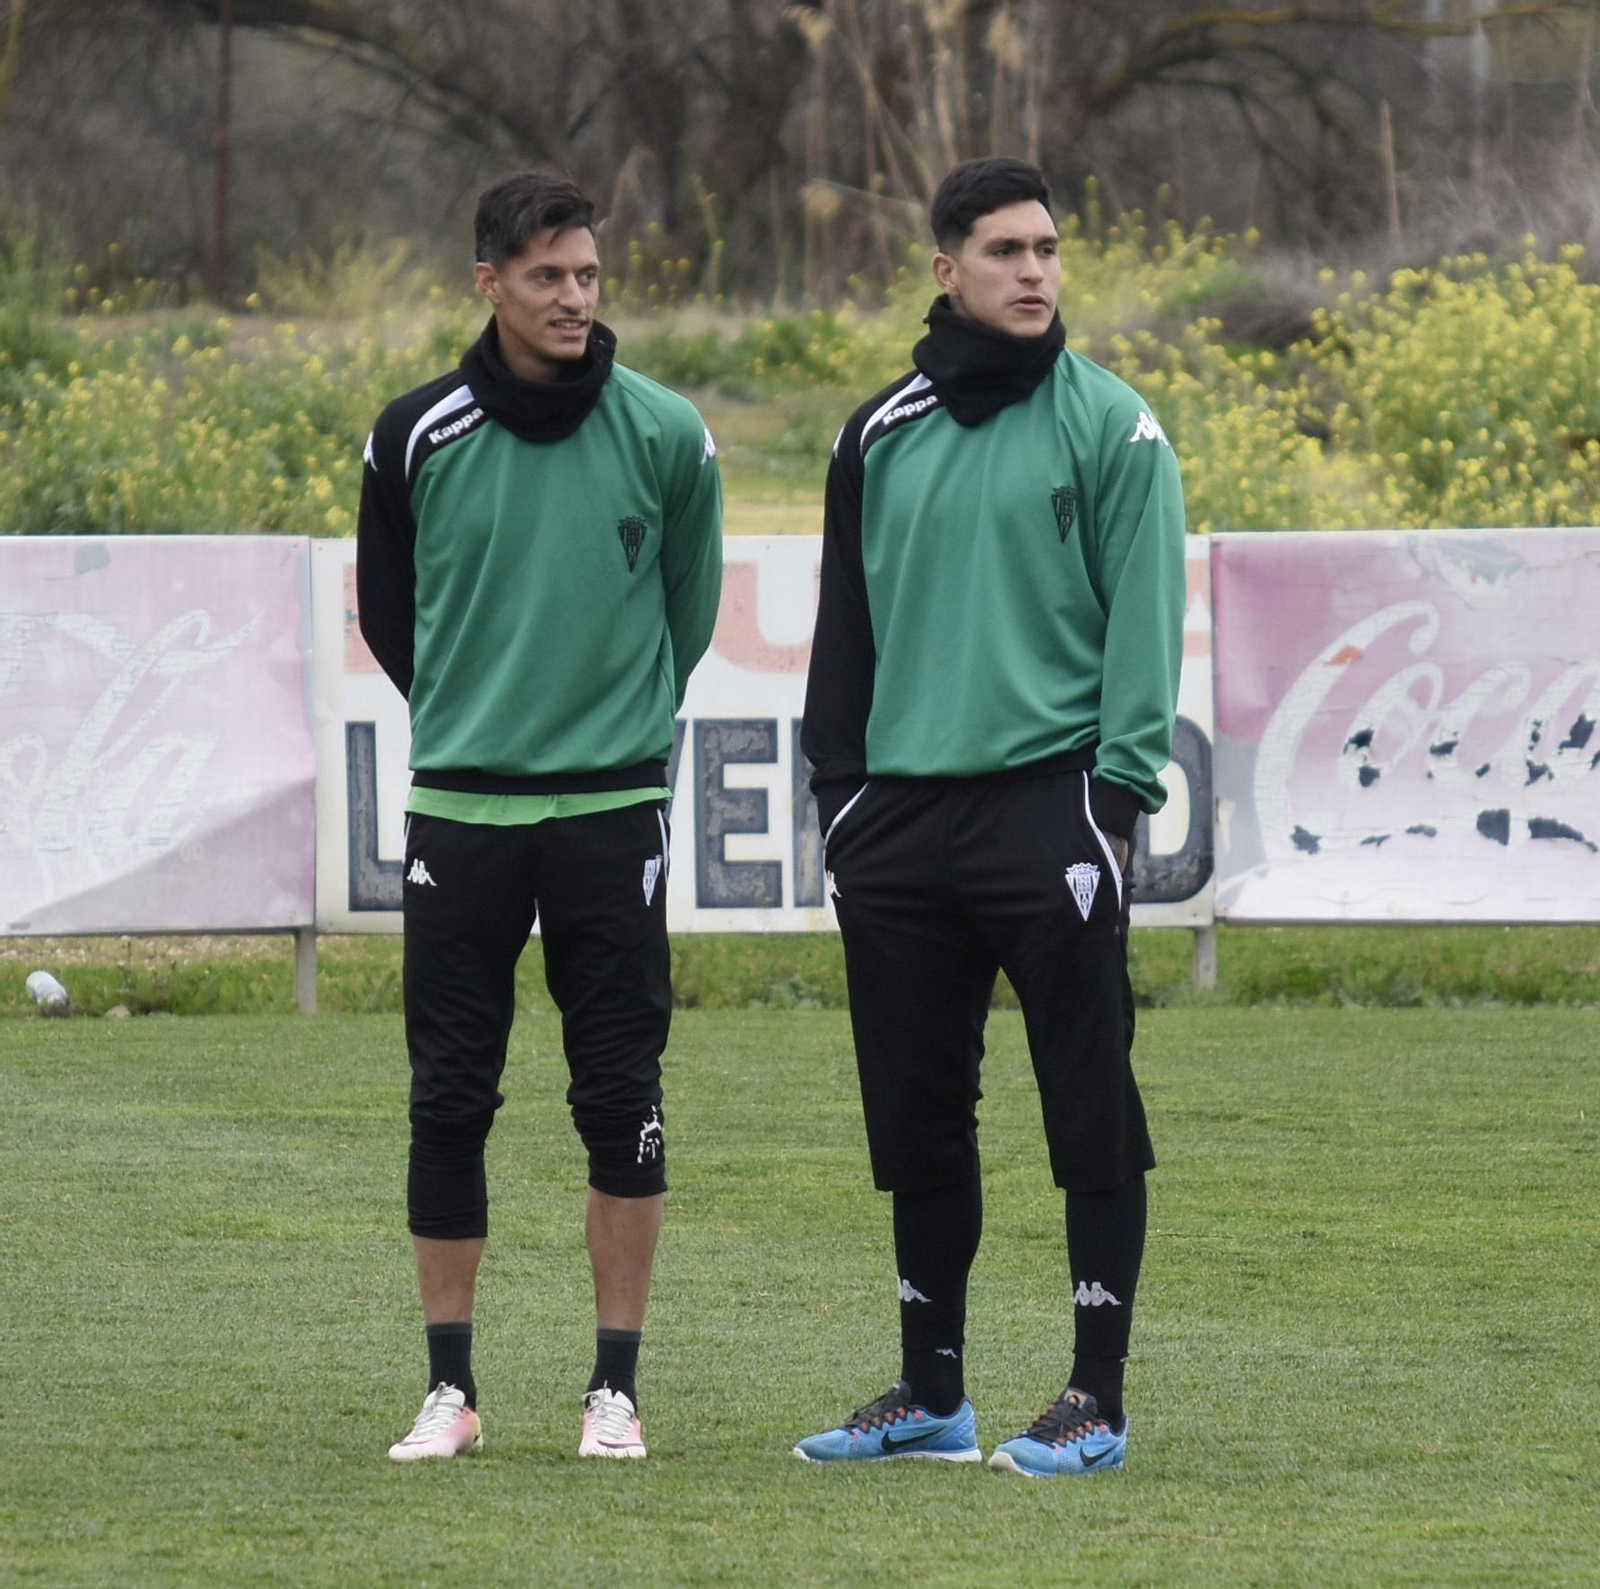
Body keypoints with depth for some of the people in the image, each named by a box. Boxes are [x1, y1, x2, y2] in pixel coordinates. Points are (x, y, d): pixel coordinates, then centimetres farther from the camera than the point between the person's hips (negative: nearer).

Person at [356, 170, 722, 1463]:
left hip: (613, 808, -1)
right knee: (449, 1099, 2)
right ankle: (451, 1390, 10)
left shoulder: (664, 436, -2)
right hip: (460, 808, 1)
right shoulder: (421, 436, -1)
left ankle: (616, 1389, 8)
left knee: (620, 1098, 0)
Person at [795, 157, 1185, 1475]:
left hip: (1047, 808, -5)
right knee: (918, 1120, 9)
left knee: (1091, 1117, -4)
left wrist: (1120, 796, -12)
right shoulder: (884, 436, 12)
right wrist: (840, 794, 11)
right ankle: (931, 1395, 20)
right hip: (901, 813, 5)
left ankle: (1097, 1403, 1)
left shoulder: (1110, 427, -2)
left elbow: (1147, 623, -5)